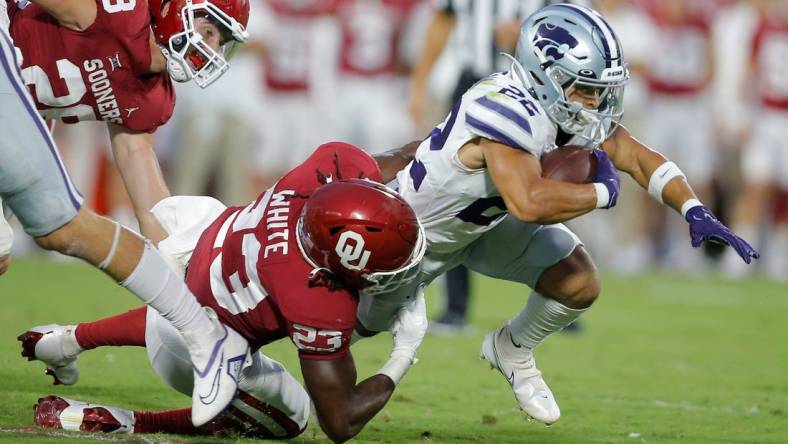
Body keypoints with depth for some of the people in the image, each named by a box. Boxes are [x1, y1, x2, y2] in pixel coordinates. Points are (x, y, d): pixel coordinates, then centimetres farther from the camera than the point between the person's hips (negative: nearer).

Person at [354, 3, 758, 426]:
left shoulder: (569, 104, -20)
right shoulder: (505, 110, -44)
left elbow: (637, 157, -13)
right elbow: (531, 203, -55)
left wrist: (694, 210, -29)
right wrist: (602, 192, -38)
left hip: (492, 218, 6)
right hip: (421, 229, -6)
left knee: (579, 286, -10)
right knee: (364, 322, 14)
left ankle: (512, 349, 19)